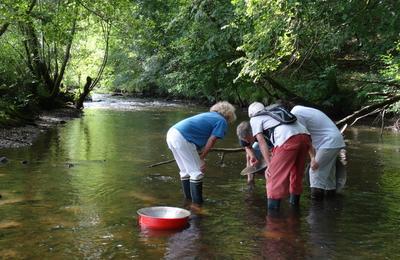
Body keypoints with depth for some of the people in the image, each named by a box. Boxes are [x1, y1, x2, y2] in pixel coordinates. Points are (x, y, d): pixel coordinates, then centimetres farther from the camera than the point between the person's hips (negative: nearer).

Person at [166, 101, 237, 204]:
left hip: (171, 133, 9)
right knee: (197, 172, 0)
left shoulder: (207, 115, 30)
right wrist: (202, 158, 6)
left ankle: (188, 197, 30)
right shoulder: (222, 121, 7)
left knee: (185, 171, 21)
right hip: (182, 138, -9)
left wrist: (199, 158, 22)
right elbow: (211, 141, -2)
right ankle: (197, 203, 5)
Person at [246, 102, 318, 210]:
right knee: (297, 174, 23)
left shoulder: (255, 119, 23)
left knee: (274, 176, 0)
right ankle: (294, 203, 37)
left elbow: (261, 141, 6)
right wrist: (313, 157, 24)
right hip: (304, 135, 7)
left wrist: (269, 165, 2)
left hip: (288, 140, -6)